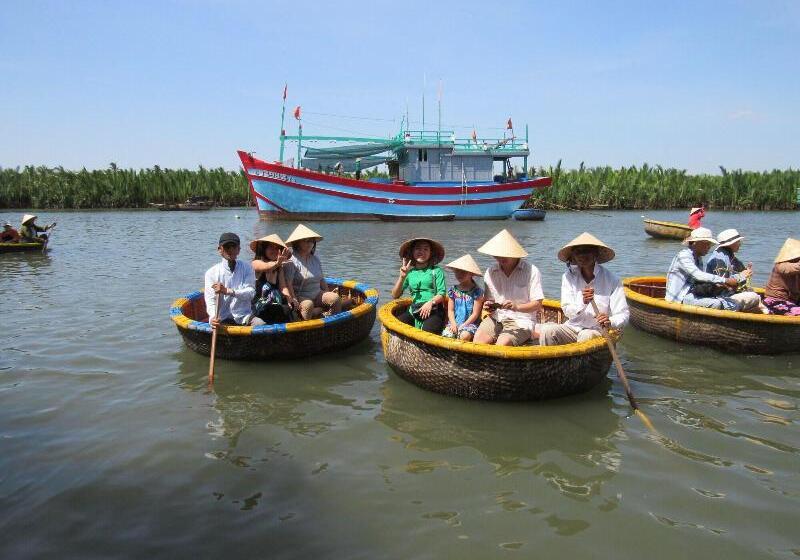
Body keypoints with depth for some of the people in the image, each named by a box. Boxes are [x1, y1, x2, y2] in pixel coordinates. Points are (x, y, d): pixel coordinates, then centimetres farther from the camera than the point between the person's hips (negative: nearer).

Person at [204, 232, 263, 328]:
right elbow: (210, 300, -7)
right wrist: (214, 317, -28)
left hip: (244, 316, 1)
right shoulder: (211, 273, 2)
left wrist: (227, 291, -20)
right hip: (222, 318, -1)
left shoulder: (246, 268, 6)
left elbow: (251, 293, -6)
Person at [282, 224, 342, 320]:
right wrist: (293, 300, -29)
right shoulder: (292, 260, -10)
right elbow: (287, 283, -19)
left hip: (317, 294, 7)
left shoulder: (315, 259, 15)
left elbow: (321, 280, 21)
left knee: (335, 298, -18)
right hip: (300, 297, -7)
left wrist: (328, 294, 13)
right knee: (307, 305, -39)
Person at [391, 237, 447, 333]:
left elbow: (441, 294, -1)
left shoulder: (436, 271, 5)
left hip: (433, 310, -3)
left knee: (427, 332, -33)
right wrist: (402, 277, -3)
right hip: (414, 310, 4)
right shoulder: (409, 272, 13)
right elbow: (395, 295, 10)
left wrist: (431, 302, -21)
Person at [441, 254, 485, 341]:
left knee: (464, 336, -34)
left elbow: (475, 314, -4)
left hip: (470, 323, -3)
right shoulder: (453, 290, 11)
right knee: (446, 335, -27)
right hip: (454, 323, 3)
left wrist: (463, 326, -12)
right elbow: (450, 310, 9)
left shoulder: (476, 291, -1)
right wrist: (453, 324, -8)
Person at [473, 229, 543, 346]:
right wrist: (489, 306, -9)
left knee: (502, 344, -30)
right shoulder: (490, 272, 8)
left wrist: (517, 307, -23)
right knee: (478, 340, -24)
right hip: (496, 318, 4)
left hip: (521, 321, -3)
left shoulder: (531, 271, -6)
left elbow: (537, 305, -7)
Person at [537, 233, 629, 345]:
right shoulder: (569, 277, 1)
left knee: (586, 336, -35)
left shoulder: (611, 280, -7)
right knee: (548, 331, -26)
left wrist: (610, 322, -33)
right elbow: (568, 312, -4)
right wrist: (583, 302, -25)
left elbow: (623, 315, -10)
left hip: (598, 330, -2)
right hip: (573, 327, 2)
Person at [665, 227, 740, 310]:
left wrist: (721, 284, -4)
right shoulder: (684, 255, -12)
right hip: (680, 297, -9)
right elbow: (698, 275, -25)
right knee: (716, 303, -28)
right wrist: (725, 280, -26)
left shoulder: (698, 258, 17)